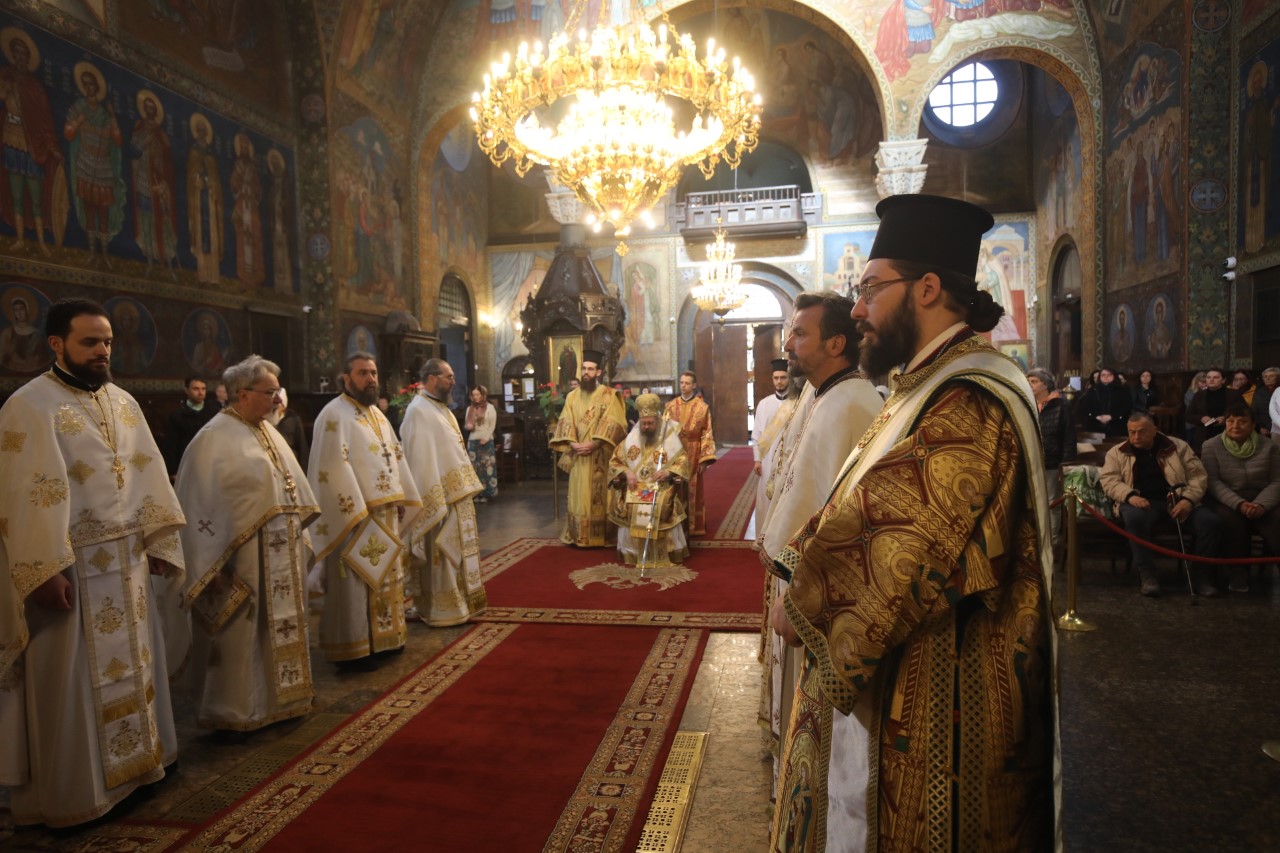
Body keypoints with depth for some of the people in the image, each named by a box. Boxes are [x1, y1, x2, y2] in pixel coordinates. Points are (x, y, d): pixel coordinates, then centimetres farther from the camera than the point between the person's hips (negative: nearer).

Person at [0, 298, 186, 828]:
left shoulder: (123, 402, 9)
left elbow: (149, 476, 10)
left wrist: (159, 543, 7)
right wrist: (46, 570, -20)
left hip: (127, 562, 7)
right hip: (72, 567, -6)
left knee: (132, 664, 16)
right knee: (71, 680, 4)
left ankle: (135, 760, 32)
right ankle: (70, 791, 20)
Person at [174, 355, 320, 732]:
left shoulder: (268, 433, 11)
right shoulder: (216, 438, -13)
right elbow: (201, 503, -15)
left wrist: (300, 537, 15)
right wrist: (216, 564, -17)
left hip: (281, 554, 8)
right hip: (244, 556, -8)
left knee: (280, 630, 16)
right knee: (241, 635, 4)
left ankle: (278, 698, 31)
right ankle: (236, 711, 20)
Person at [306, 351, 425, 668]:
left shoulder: (377, 413, 15)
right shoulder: (334, 415, -12)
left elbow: (395, 457, 18)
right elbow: (335, 467, -19)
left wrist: (404, 499, 11)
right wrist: (357, 512, -23)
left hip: (385, 511, 9)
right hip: (355, 513, -8)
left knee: (384, 576, 15)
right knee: (355, 582, -1)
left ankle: (382, 637, 28)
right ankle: (351, 648, 10)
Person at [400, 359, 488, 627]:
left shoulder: (440, 408, 14)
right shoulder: (419, 410, -16)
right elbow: (421, 458, -21)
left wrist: (465, 488, 16)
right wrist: (436, 501, -23)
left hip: (456, 491, 10)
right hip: (441, 495, -10)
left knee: (455, 550, 16)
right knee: (441, 553, -2)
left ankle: (459, 602, 26)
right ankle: (443, 610, 8)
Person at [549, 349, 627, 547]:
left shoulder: (608, 395, -1)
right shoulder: (573, 396, 12)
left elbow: (612, 423, -10)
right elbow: (565, 422, 6)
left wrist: (594, 444, -19)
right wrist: (572, 443, -12)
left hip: (600, 456, -4)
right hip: (578, 455, 4)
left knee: (599, 496, -1)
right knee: (578, 496, 6)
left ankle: (600, 536, 5)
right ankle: (578, 535, 12)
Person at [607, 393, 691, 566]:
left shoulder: (669, 438, 2)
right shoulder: (631, 439, 7)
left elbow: (683, 462, 1)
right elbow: (614, 461, 11)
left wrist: (668, 472, -19)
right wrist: (627, 472, -9)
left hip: (662, 486, -2)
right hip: (635, 486, 2)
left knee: (661, 507, -32)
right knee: (631, 507, -28)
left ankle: (662, 555, -19)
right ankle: (634, 554, -15)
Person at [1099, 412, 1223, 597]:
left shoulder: (1178, 446, 13)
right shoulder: (1117, 453, 11)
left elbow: (1198, 475, 7)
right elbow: (1108, 479, -1)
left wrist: (1189, 499, -12)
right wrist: (1130, 495, -21)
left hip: (1178, 500, 2)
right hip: (1143, 502, -2)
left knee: (1210, 521, -24)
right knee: (1135, 518, -37)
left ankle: (1203, 576, -9)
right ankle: (1148, 576, -28)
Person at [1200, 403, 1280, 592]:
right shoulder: (1211, 446, -1)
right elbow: (1213, 482, -10)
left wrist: (1261, 504, -23)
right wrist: (1239, 504, -25)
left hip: (1263, 502, 2)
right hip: (1227, 502, -1)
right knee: (1231, 519, -35)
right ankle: (1239, 572, -19)